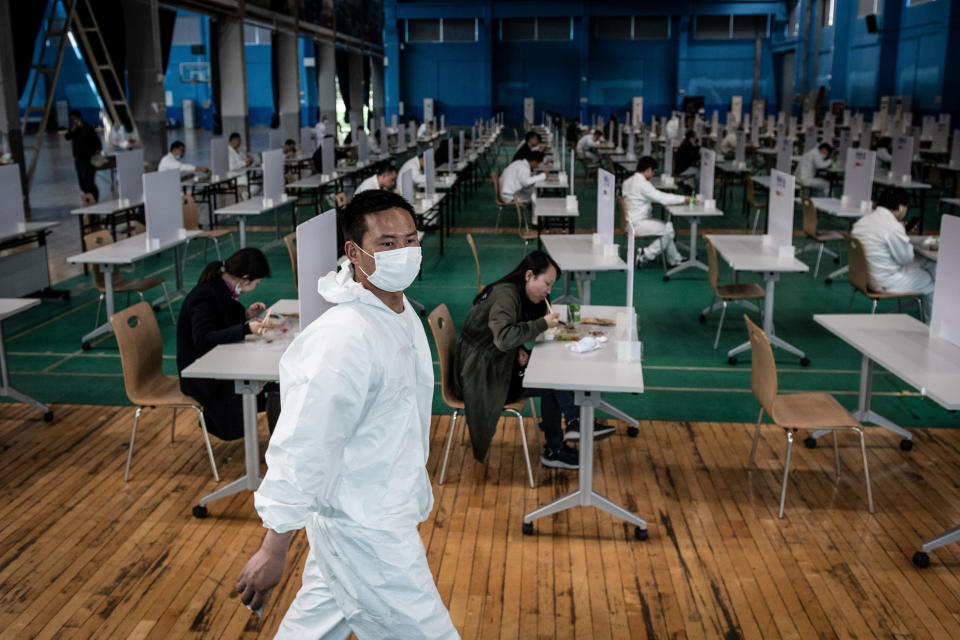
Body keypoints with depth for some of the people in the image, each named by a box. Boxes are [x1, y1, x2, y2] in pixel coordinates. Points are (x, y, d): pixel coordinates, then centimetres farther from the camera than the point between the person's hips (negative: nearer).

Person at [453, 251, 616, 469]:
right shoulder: (505, 295, -19)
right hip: (482, 377, -9)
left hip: (496, 367, 9)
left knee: (553, 384, -1)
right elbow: (503, 338, -33)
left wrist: (519, 351, -5)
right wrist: (543, 324, -24)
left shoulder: (518, 295, 10)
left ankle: (554, 450, 4)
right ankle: (575, 422, 1)